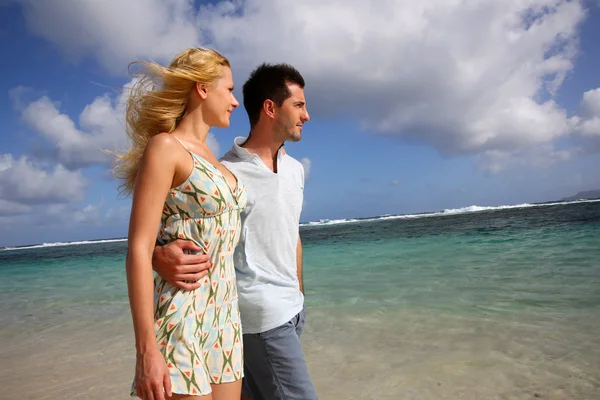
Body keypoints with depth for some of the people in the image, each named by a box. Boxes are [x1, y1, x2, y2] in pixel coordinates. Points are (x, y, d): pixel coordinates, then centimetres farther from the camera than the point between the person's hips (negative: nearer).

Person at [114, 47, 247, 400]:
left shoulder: (209, 156, 14)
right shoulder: (164, 147, -10)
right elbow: (139, 249, -16)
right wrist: (146, 350, -19)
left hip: (226, 314, 8)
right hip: (183, 317, -8)